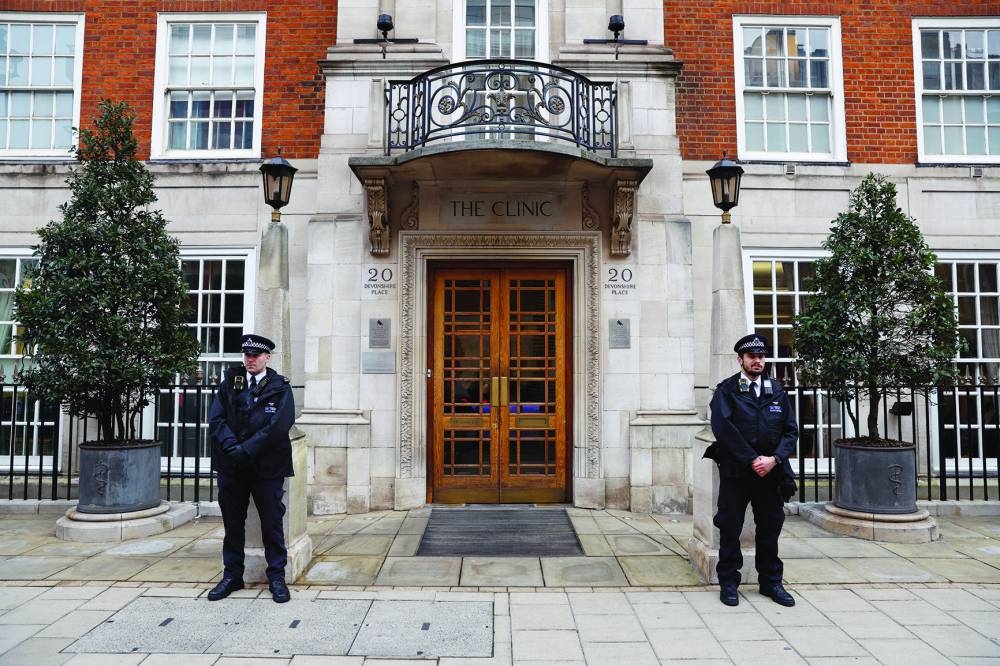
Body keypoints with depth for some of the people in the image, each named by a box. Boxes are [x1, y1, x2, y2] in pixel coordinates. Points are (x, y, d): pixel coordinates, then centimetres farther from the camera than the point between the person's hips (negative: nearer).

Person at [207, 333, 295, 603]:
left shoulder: (280, 388, -2)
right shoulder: (229, 383, 7)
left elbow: (278, 426, -13)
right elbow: (215, 419, -1)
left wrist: (246, 450, -17)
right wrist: (232, 448, -15)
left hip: (267, 466, -3)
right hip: (231, 465, 3)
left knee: (272, 523, 5)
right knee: (232, 522, 13)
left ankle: (277, 577, 16)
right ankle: (232, 575, 27)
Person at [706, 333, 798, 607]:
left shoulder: (777, 391, 9)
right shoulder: (726, 390, -3)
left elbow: (791, 430, 5)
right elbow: (723, 428, -14)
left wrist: (774, 459, -10)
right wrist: (752, 459, -16)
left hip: (770, 470, 4)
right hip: (735, 471, -3)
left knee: (770, 528, 12)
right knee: (730, 528, 4)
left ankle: (771, 582, 27)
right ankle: (728, 582, 17)